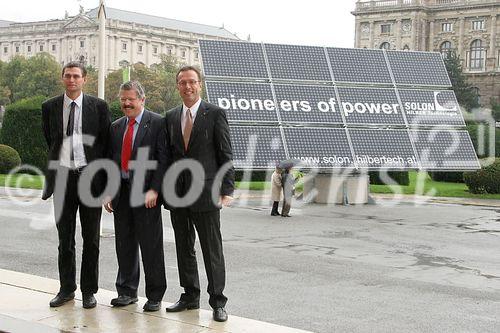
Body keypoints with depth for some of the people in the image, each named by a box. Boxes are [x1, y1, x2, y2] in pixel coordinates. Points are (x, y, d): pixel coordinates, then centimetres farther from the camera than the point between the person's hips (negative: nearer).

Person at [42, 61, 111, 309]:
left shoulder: (98, 106, 1)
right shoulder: (49, 107, 6)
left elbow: (106, 141, 3)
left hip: (90, 176, -2)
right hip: (63, 176, 2)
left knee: (91, 239, 5)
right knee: (65, 239, 9)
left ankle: (89, 291, 14)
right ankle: (66, 288, 20)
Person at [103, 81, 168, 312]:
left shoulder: (157, 123, -4)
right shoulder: (115, 127, 14)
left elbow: (163, 159, -9)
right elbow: (110, 161, 16)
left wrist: (154, 190, -16)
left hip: (146, 192, -6)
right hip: (121, 193, 6)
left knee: (151, 245, 0)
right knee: (124, 245, 11)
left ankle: (155, 296, 9)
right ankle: (127, 291, 23)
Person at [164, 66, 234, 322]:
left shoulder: (215, 114, -2)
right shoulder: (171, 117, 12)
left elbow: (225, 155, -4)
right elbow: (168, 154, 15)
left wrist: (227, 190, -10)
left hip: (205, 194, -5)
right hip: (177, 195, 5)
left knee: (212, 251, 0)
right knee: (184, 249, 12)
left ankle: (217, 301, 9)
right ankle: (190, 296, 23)